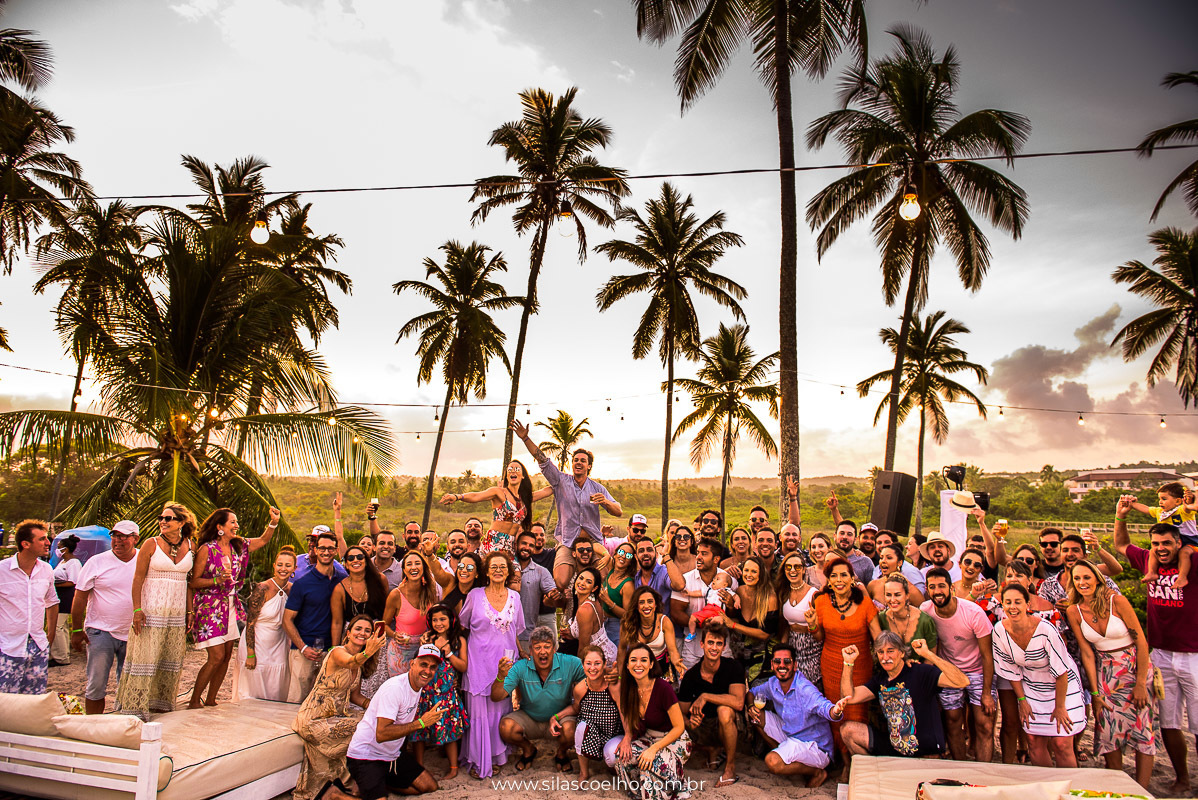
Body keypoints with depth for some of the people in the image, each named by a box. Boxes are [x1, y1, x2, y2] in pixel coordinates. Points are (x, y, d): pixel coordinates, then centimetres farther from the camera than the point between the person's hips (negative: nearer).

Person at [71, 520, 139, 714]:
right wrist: (77, 630, -3)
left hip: (132, 633, 2)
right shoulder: (97, 562, -4)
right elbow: (80, 597, -1)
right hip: (100, 632, -2)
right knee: (96, 685, 0)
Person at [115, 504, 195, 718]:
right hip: (152, 610, -4)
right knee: (144, 658, -4)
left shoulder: (189, 546, 6)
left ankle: (160, 704, 22)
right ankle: (135, 708, 4)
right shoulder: (151, 544, -5)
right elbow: (138, 579, -6)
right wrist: (137, 609, -14)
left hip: (177, 612, 4)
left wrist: (189, 611, 9)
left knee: (170, 659, 10)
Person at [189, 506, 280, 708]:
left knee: (226, 657, 6)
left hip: (232, 607, 6)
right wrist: (217, 580, -22)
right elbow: (193, 581, -9)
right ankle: (194, 701, 6)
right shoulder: (206, 549, -10)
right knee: (217, 657, -9)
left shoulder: (238, 546, 6)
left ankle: (211, 700, 19)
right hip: (211, 608, -6)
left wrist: (274, 522, 1)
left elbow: (263, 541, 17)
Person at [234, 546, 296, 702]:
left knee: (276, 694, 11)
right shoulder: (263, 589, -16)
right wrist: (250, 654, -16)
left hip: (279, 647, 5)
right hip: (257, 645, -5)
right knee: (255, 696, 5)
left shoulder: (292, 589, 0)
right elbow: (250, 622, -15)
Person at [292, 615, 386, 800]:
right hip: (315, 720, -8)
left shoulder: (361, 663, 7)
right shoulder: (338, 652, -18)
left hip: (339, 714, 8)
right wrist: (367, 653, -64)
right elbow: (350, 662, -42)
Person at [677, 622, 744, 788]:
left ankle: (730, 768, -15)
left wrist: (705, 697, -30)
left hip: (730, 726, -3)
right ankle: (710, 751, 9)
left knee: (724, 711, -35)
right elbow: (682, 712, -5)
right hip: (704, 727, 4)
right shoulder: (690, 676, -8)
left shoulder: (733, 667, -15)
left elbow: (738, 703, -29)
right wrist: (689, 722, -28)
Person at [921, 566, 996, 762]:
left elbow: (987, 655, -14)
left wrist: (987, 692, -14)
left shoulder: (974, 612, -23)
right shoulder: (925, 611, -15)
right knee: (953, 723, 3)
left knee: (984, 726, -9)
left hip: (978, 671, -2)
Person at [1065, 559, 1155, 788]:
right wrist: (1095, 693, -5)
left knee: (1142, 729, -3)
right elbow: (1087, 653, -3)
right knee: (1107, 730, 0)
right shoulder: (1073, 611, -7)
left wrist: (1141, 683, -12)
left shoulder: (1116, 600, -16)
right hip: (1104, 672, 2)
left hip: (1136, 666, -2)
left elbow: (1141, 641, -11)